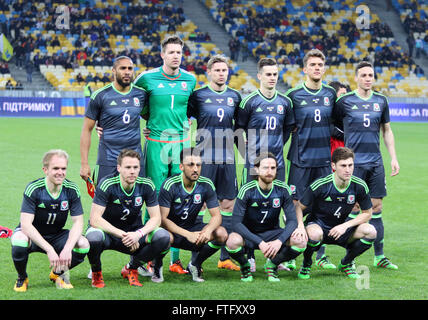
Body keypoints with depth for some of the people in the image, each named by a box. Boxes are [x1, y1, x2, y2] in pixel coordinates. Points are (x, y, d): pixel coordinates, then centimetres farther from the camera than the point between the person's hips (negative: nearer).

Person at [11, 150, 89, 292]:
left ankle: (57, 273, 8)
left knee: (84, 245, -24)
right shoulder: (33, 189, -22)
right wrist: (49, 250, -40)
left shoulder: (72, 189, -12)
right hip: (31, 235, -3)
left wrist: (67, 248, -32)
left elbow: (78, 222, -13)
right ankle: (22, 278, -4)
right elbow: (26, 224, -30)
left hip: (56, 236, 3)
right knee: (19, 242, -38)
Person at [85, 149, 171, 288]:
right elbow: (94, 219, -26)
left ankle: (131, 269, 3)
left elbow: (156, 218, -8)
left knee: (163, 237, -23)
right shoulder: (107, 184, -21)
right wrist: (123, 235, -32)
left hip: (134, 232, 3)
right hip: (107, 231, -3)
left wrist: (138, 234, -28)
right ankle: (96, 273, -4)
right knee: (93, 237, -39)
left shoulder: (146, 185, -11)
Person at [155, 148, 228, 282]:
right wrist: (188, 235, -35)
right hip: (171, 230, -4)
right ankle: (157, 265, -3)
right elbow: (162, 218, -23)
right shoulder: (170, 185, -19)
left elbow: (216, 216, -8)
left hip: (191, 227, 4)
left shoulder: (206, 185, -9)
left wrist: (208, 230, -32)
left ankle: (194, 265, 3)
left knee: (221, 234, -22)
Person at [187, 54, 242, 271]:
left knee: (228, 205, 5)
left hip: (228, 158, 4)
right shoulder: (198, 95, 0)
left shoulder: (234, 96, 12)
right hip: (204, 158, -4)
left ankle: (225, 257, 12)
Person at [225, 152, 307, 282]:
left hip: (272, 233, 3)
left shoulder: (283, 190, -10)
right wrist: (260, 243, -33)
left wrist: (279, 241, -30)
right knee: (232, 241, -36)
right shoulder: (247, 190, -18)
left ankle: (272, 264, 4)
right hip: (248, 233, -2)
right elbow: (236, 223, -22)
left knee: (300, 241, -25)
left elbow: (292, 220, -11)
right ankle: (245, 266, -1)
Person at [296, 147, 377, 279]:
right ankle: (306, 265, -7)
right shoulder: (320, 185, -21)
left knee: (370, 232, -20)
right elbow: (299, 207, -11)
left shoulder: (360, 186, -12)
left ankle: (346, 263, 6)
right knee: (314, 233, -40)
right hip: (318, 224, -4)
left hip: (341, 229, 4)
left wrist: (345, 226, -14)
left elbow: (367, 213, -1)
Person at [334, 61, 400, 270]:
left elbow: (387, 131, 17)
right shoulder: (344, 101, -2)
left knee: (376, 208, 5)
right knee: (353, 209, -3)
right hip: (354, 162, -4)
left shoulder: (381, 101, 9)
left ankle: (379, 256, 12)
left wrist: (393, 158, 10)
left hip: (375, 162, 4)